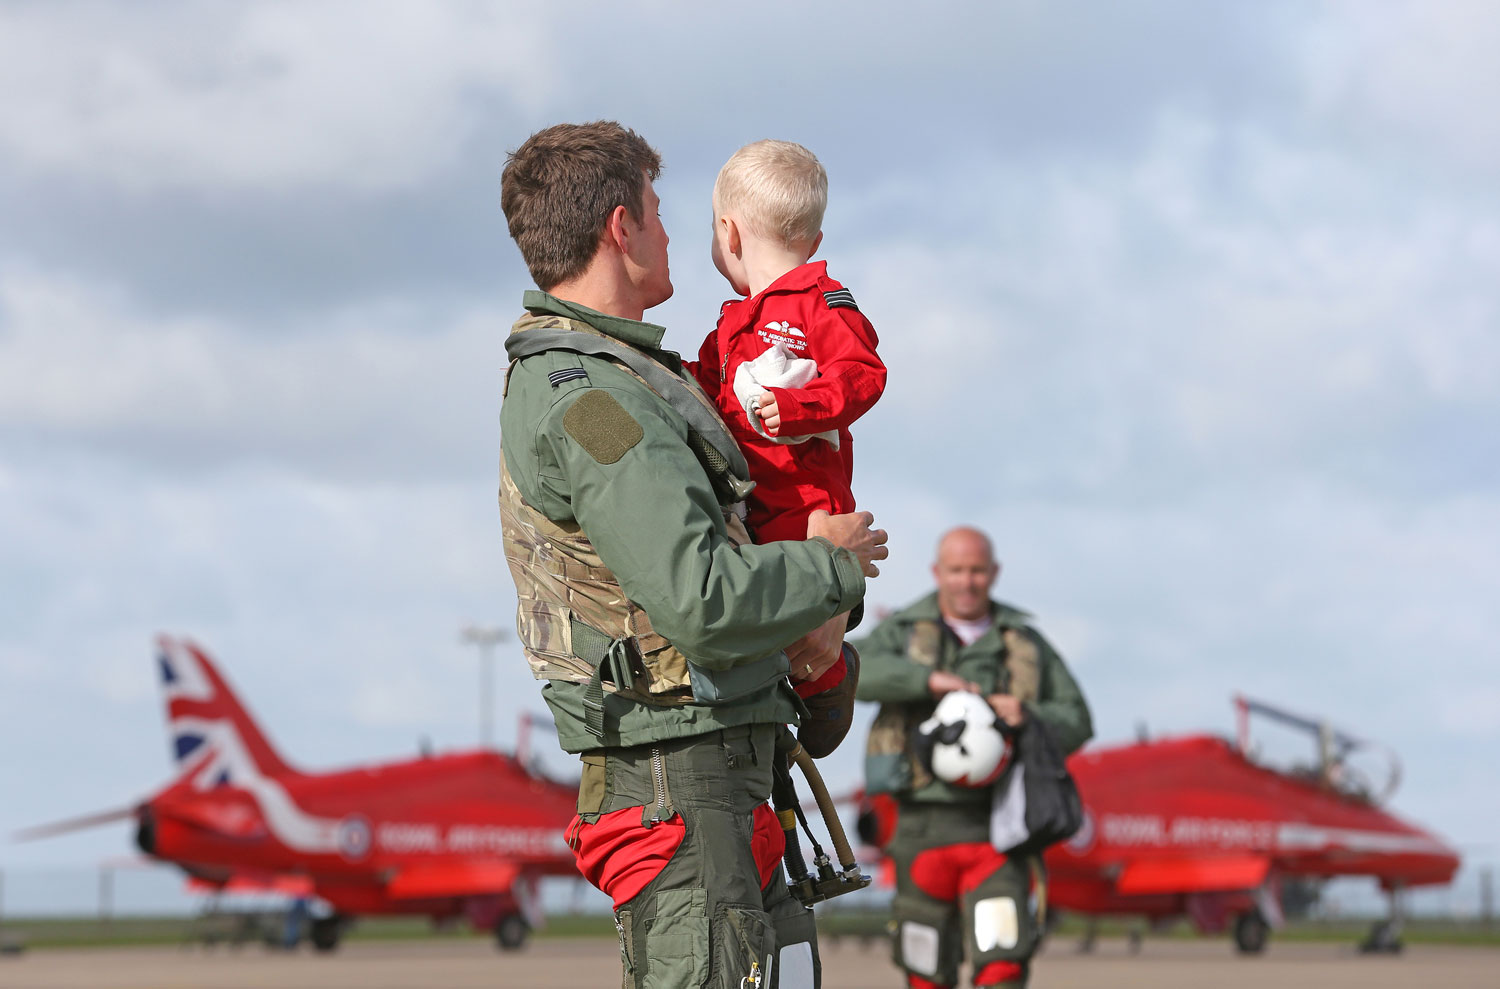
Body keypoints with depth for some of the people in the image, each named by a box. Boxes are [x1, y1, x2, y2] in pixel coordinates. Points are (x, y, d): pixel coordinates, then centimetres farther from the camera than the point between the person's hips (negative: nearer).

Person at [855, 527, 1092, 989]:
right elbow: (858, 672, -13)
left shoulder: (1027, 644, 12)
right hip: (924, 826, 0)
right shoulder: (903, 634, 8)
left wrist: (1027, 716, -11)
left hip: (995, 830, 0)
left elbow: (1075, 721, 10)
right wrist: (930, 679, -26)